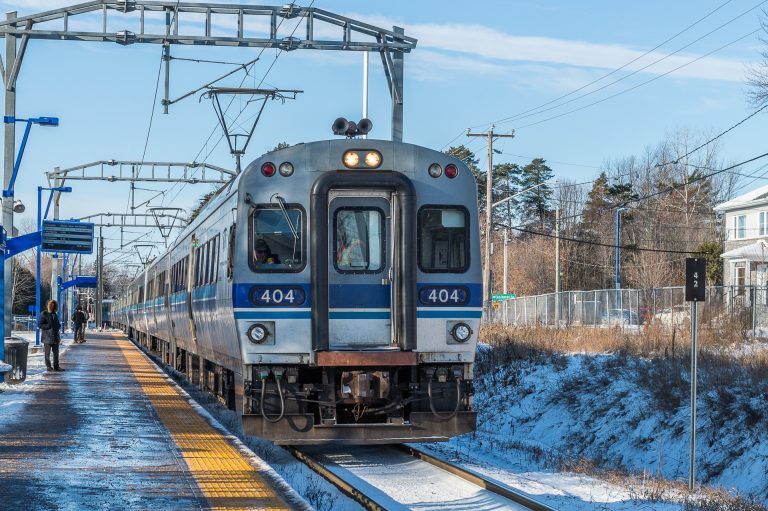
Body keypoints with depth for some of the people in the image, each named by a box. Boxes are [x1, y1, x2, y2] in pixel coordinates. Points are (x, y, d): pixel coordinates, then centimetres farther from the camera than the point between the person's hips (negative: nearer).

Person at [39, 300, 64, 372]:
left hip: (55, 336, 6)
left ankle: (56, 366, 12)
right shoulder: (44, 314, -4)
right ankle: (49, 366, 7)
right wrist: (48, 326, -17)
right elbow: (40, 324, -9)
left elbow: (58, 324, 27)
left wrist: (58, 327, 4)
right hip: (47, 337, -6)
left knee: (56, 352, 7)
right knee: (47, 353, 1)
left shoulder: (55, 314, 17)